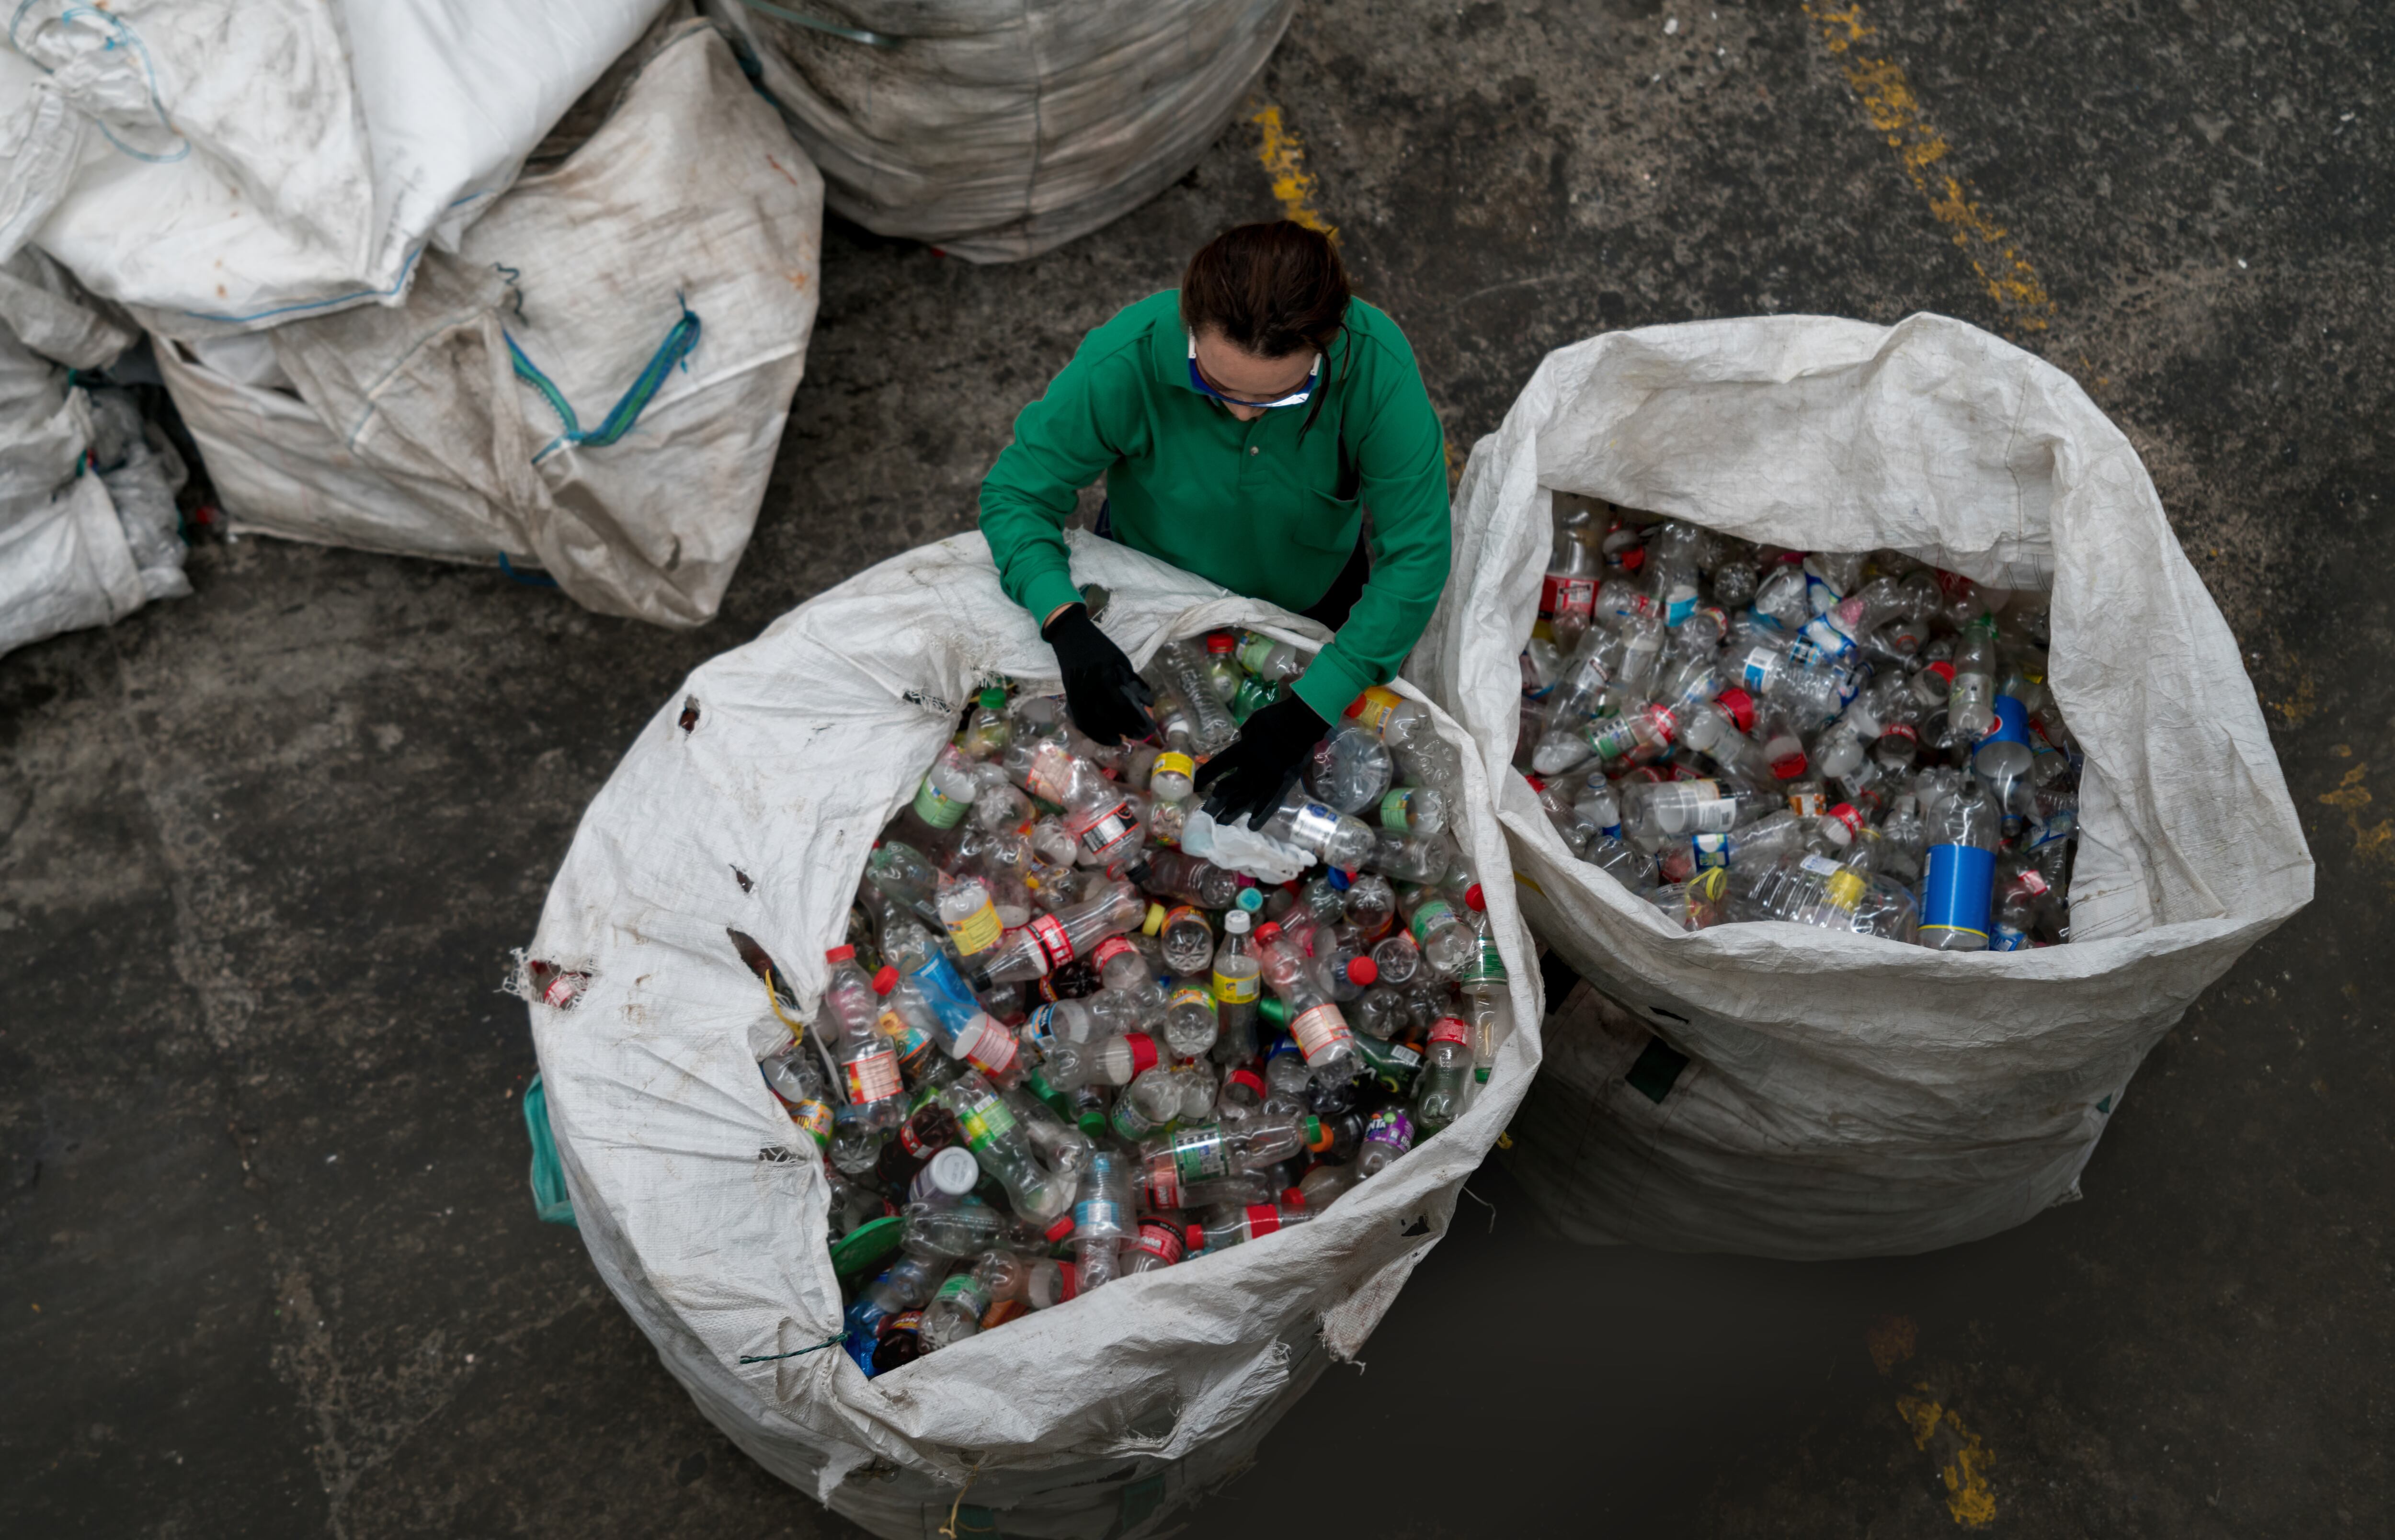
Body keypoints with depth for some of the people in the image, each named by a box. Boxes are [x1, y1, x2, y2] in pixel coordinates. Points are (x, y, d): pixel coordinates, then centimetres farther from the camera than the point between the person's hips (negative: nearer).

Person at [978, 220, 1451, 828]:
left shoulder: (1375, 362, -39)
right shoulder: (1126, 361, -39)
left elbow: (1416, 556, -32)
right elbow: (1015, 493, -25)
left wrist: (1306, 716, -37)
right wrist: (1068, 628, -43)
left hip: (1314, 594, 1)